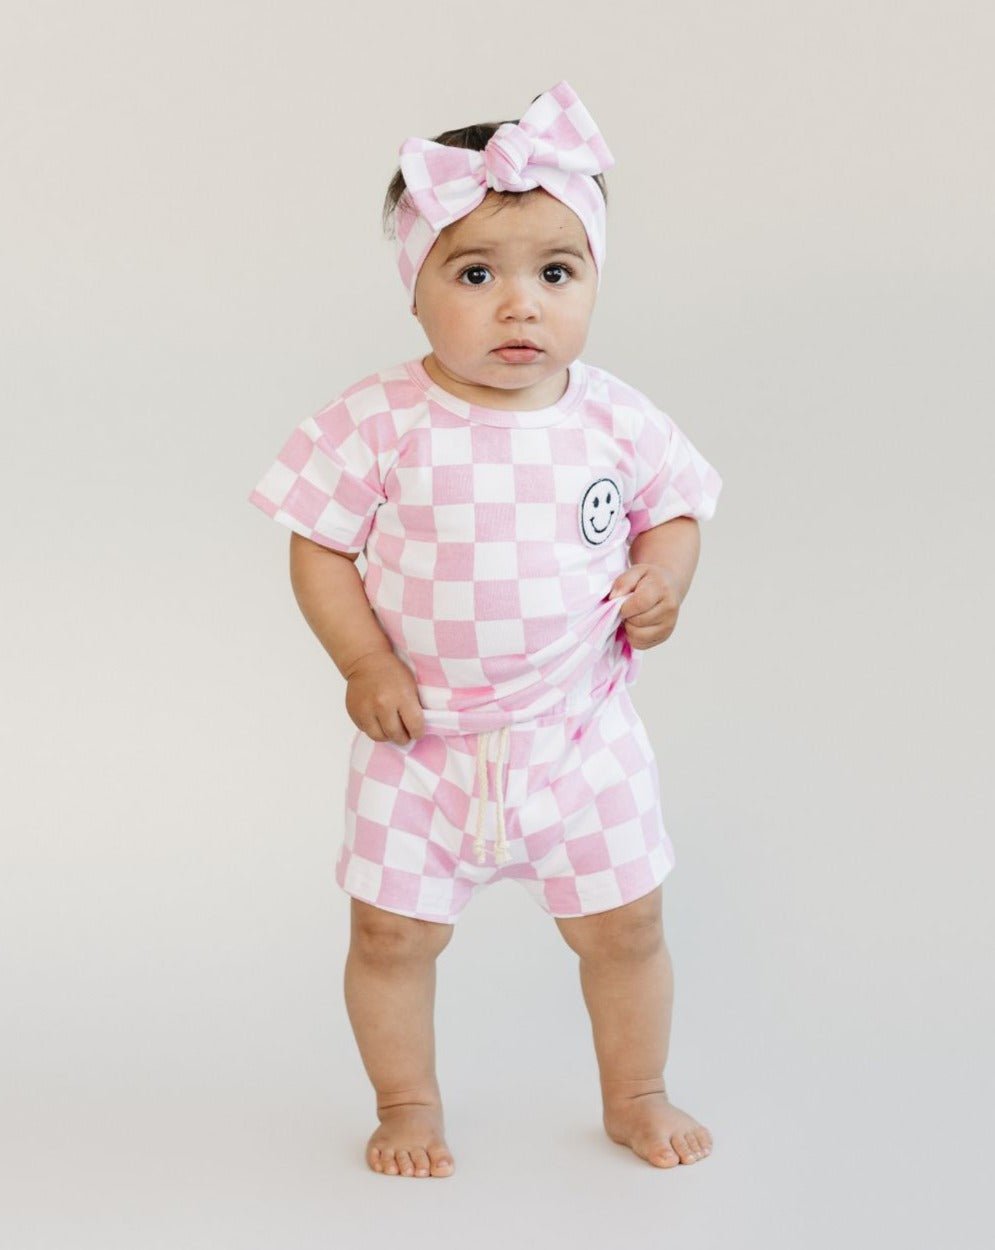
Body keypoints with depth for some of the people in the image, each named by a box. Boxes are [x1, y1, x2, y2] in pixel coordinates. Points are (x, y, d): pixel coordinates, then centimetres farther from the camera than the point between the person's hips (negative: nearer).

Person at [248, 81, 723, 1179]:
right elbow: (319, 547, -8)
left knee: (624, 924, 11)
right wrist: (364, 663, -18)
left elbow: (675, 503, 9)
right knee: (393, 931, 8)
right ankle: (408, 1104, 33)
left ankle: (635, 1094, 36)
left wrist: (667, 569, -11)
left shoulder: (614, 419, -7)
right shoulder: (380, 423, -14)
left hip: (578, 734, 2)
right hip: (423, 737, -1)